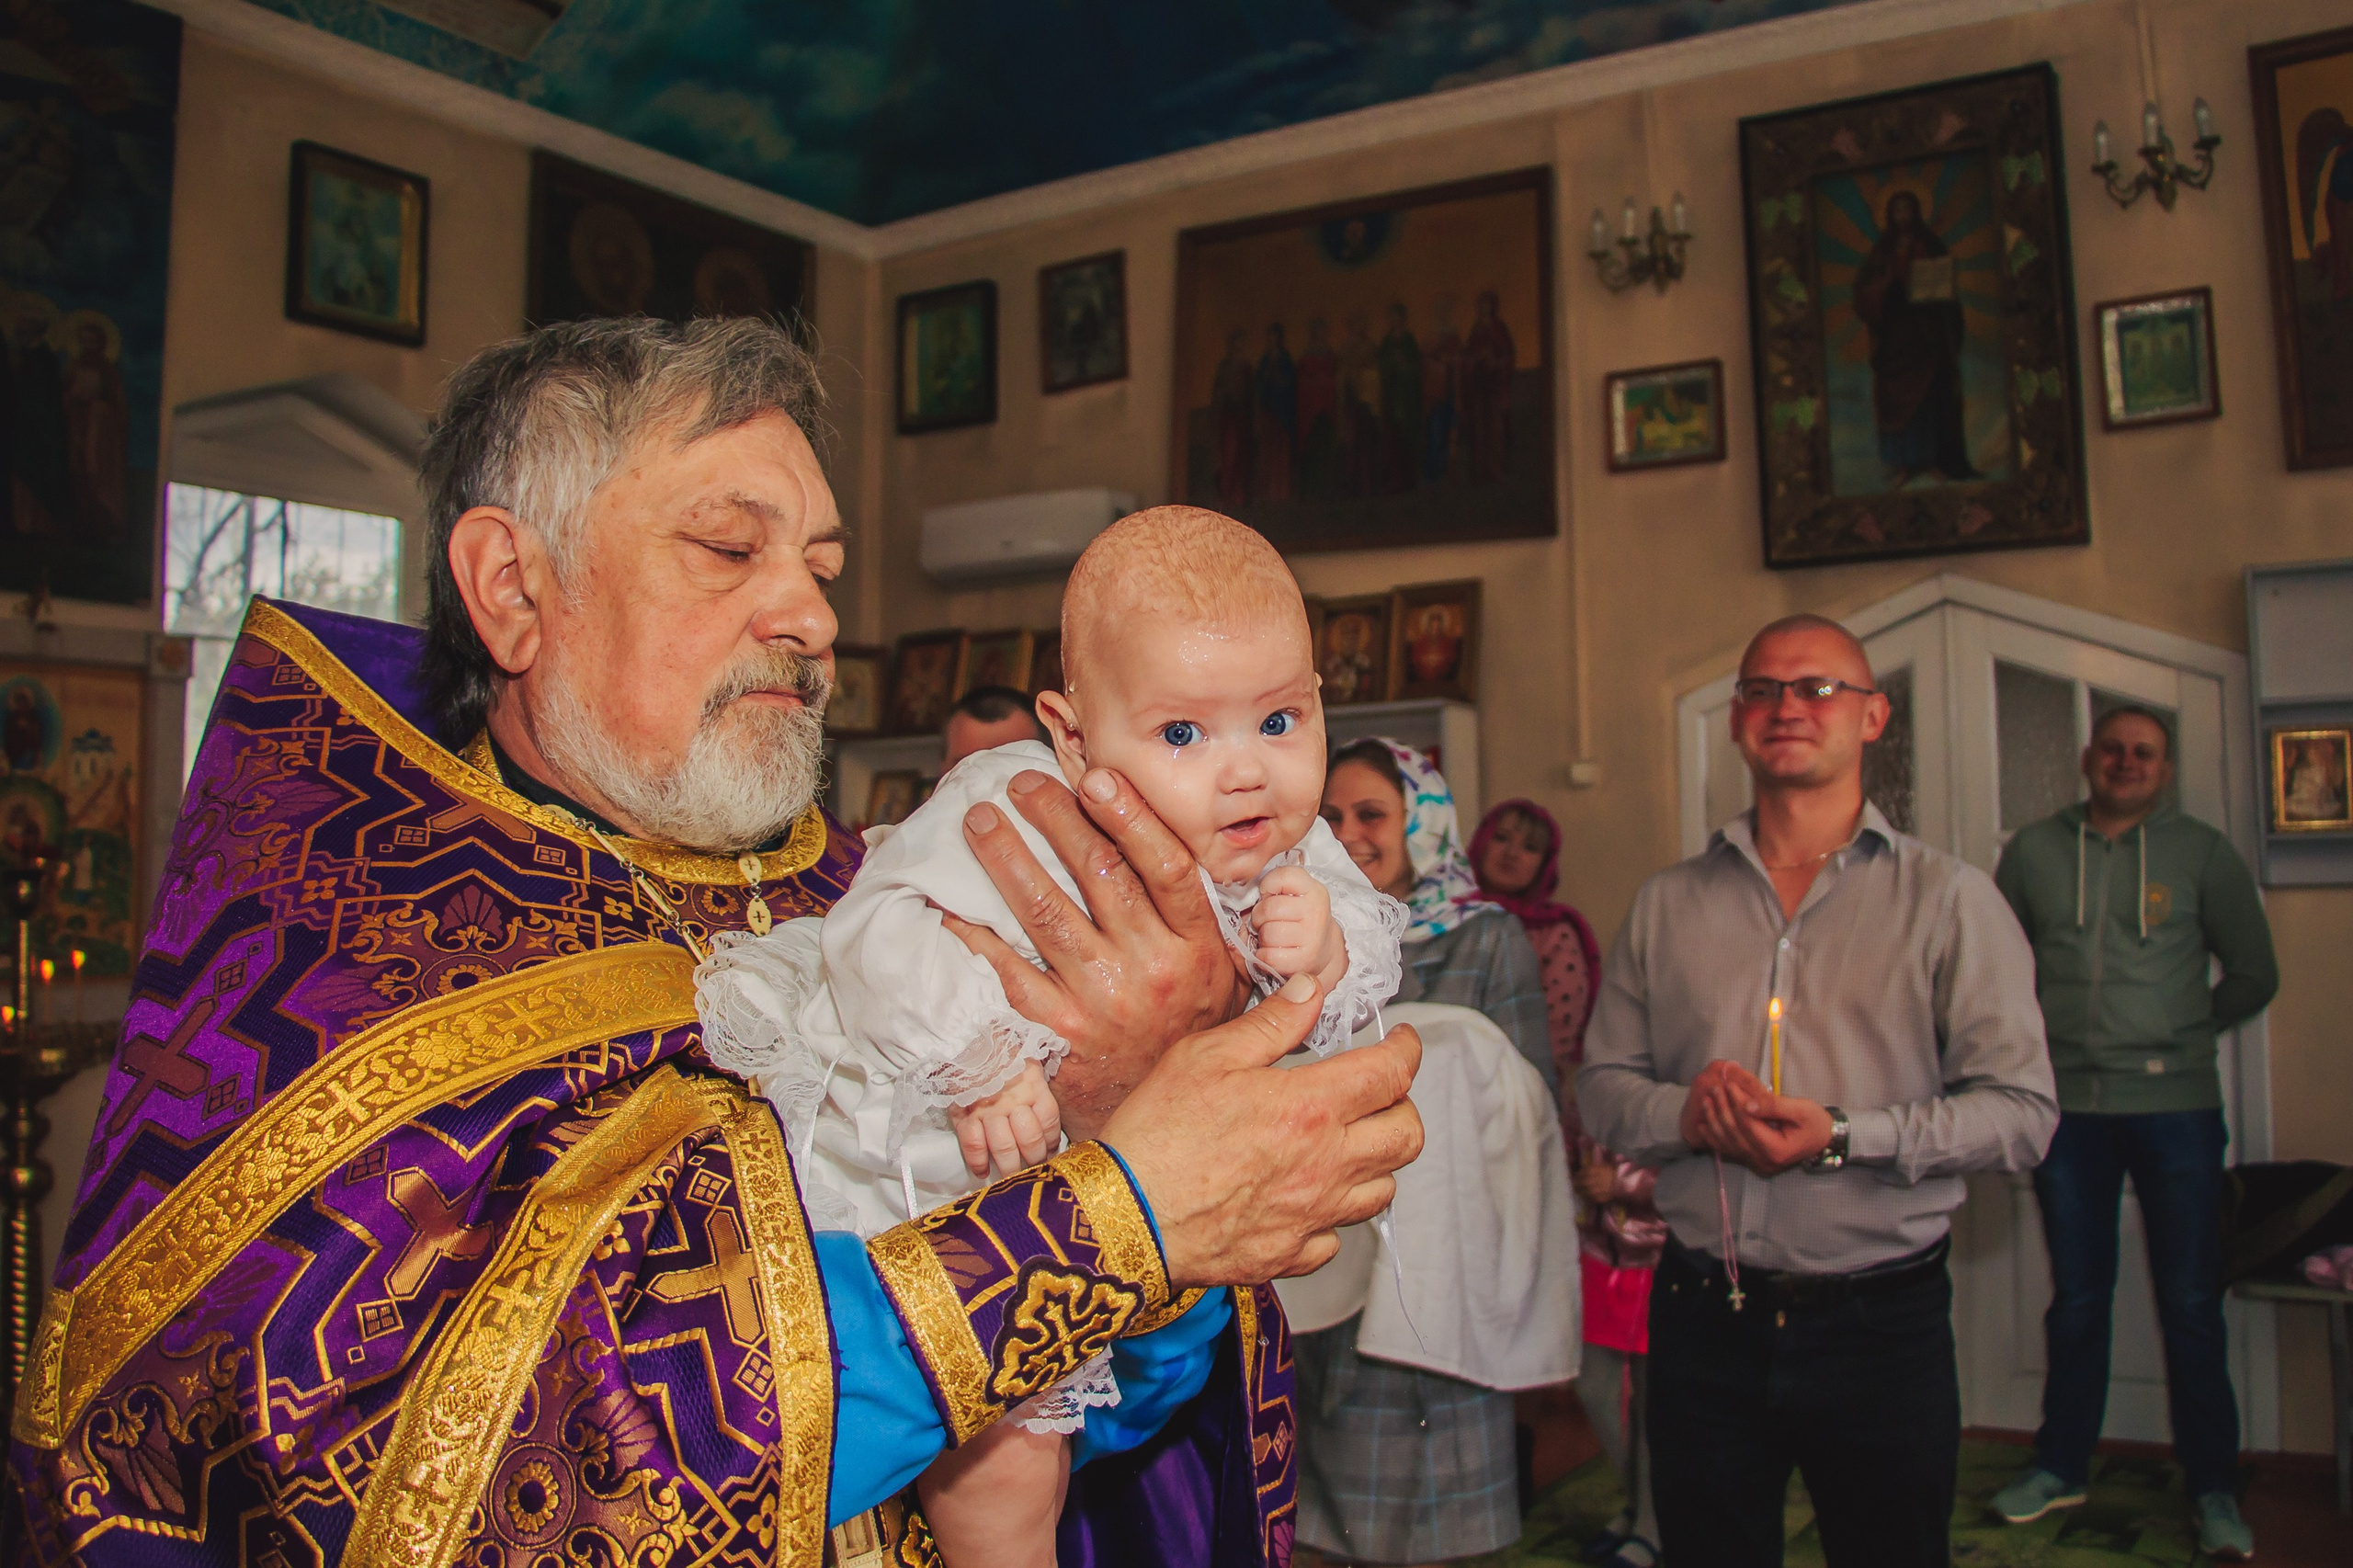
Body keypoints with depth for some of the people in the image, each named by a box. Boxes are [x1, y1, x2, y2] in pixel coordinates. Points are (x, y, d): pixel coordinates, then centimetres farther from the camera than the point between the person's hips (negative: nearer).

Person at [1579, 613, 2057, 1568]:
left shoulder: (1949, 899, -1)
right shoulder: (1667, 905, 7)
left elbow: (2022, 1111, -8)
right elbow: (1602, 1085, 8)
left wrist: (1843, 1136, -19)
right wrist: (1684, 1114, -13)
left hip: (1881, 1319, -2)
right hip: (1702, 1316, 2)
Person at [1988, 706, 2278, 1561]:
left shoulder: (2202, 852, 2)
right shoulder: (2033, 850, 5)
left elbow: (2254, 976, 8)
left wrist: (2181, 1031, 6)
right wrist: (2037, 1038, 7)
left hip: (2175, 1105, -1)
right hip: (2070, 1106, 1)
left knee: (2190, 1302, 3)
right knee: (2077, 1298, 11)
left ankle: (2213, 1488, 17)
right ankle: (2061, 1466, 24)